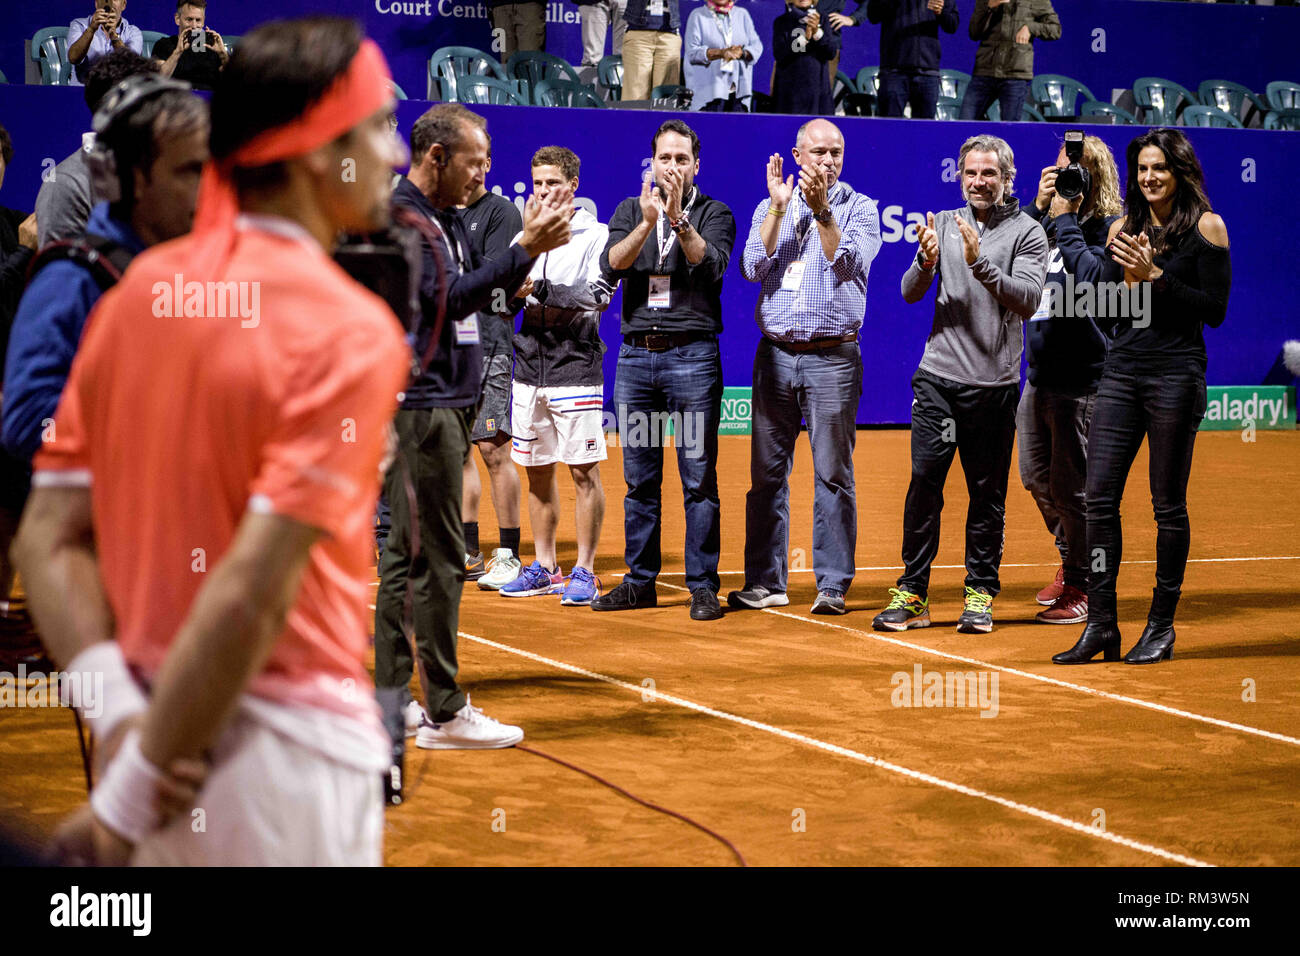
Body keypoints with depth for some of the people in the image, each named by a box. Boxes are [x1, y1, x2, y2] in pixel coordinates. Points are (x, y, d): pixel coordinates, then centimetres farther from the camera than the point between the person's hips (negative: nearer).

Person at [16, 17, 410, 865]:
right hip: (290, 749, -6)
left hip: (163, 729, 6)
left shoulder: (136, 293, 6)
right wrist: (134, 787, -16)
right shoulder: (351, 332, -14)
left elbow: (49, 542, 2)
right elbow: (255, 591, -22)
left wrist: (120, 715, -7)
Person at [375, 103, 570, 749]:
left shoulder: (446, 218, 17)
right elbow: (450, 297, -23)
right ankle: (445, 713, -6)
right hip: (421, 407, -10)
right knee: (437, 561, -8)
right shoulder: (400, 220, -13)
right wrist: (525, 251, -24)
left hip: (446, 405, 10)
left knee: (406, 552, 12)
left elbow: (479, 291, 20)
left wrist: (529, 244, 7)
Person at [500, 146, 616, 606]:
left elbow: (597, 296, -14)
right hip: (529, 367, 5)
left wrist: (542, 290, -20)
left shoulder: (596, 236, -2)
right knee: (537, 471, 9)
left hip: (575, 366, -5)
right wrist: (513, 295, -9)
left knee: (584, 471, -4)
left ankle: (584, 571, 1)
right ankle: (544, 567, 18)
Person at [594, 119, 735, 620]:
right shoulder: (629, 211, 13)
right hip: (636, 354, 3)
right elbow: (611, 264, -4)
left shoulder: (714, 213, 5)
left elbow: (712, 265, -13)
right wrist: (648, 222, -17)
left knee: (699, 479, -4)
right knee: (639, 480, 7)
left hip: (693, 356, -3)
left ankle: (703, 586, 1)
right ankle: (640, 582, 15)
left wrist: (678, 217, -23)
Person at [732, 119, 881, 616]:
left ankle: (832, 586, 0)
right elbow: (754, 268, -3)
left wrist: (821, 210, -21)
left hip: (833, 357, -3)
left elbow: (847, 263, -12)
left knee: (833, 475, -3)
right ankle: (765, 582, 11)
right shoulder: (770, 209, 13)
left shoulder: (859, 208, 5)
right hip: (775, 355, 3)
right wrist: (779, 206, -9)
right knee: (767, 473, 4)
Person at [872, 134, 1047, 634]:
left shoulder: (1026, 232, 0)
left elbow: (1028, 300, -13)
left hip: (994, 384, -2)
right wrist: (926, 262, -16)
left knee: (988, 493, 3)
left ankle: (980, 593, 13)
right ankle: (912, 594, 1)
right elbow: (910, 293, 5)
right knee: (924, 481, -4)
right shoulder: (945, 225, 10)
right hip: (938, 375, 2)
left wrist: (980, 263, -25)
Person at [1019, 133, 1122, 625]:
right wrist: (1038, 209, -5)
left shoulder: (1108, 227, -9)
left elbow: (1091, 277, -25)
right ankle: (1071, 557, 39)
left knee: (1070, 486, -3)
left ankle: (1081, 586, 11)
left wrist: (1064, 220, -18)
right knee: (1035, 476, 17)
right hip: (1040, 374, 8)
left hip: (1080, 377, -7)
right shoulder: (1050, 220, 11)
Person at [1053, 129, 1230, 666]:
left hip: (1175, 374, -5)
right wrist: (1129, 278, -5)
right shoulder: (1123, 229, 12)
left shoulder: (1206, 227, -1)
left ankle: (1161, 627, 11)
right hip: (1121, 369, 5)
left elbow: (1215, 310, -7)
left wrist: (1156, 277, -13)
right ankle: (1101, 627, 4)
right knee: (1099, 496, -1)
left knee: (1168, 503, 1)